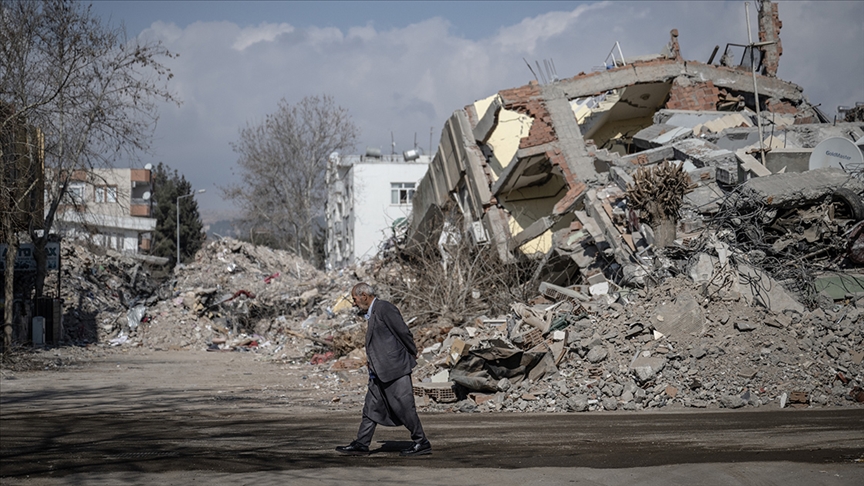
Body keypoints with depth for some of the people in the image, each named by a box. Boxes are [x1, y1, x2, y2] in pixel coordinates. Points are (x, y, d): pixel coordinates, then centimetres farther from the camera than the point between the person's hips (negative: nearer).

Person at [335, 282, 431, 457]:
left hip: (394, 367, -10)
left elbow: (404, 332, -14)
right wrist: (372, 359, 11)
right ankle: (361, 444, 11)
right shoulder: (372, 313, 17)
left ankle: (422, 443, 3)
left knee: (404, 407, -5)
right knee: (371, 408, 8)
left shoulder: (384, 308, -13)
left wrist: (412, 353, -3)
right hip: (380, 372, 10)